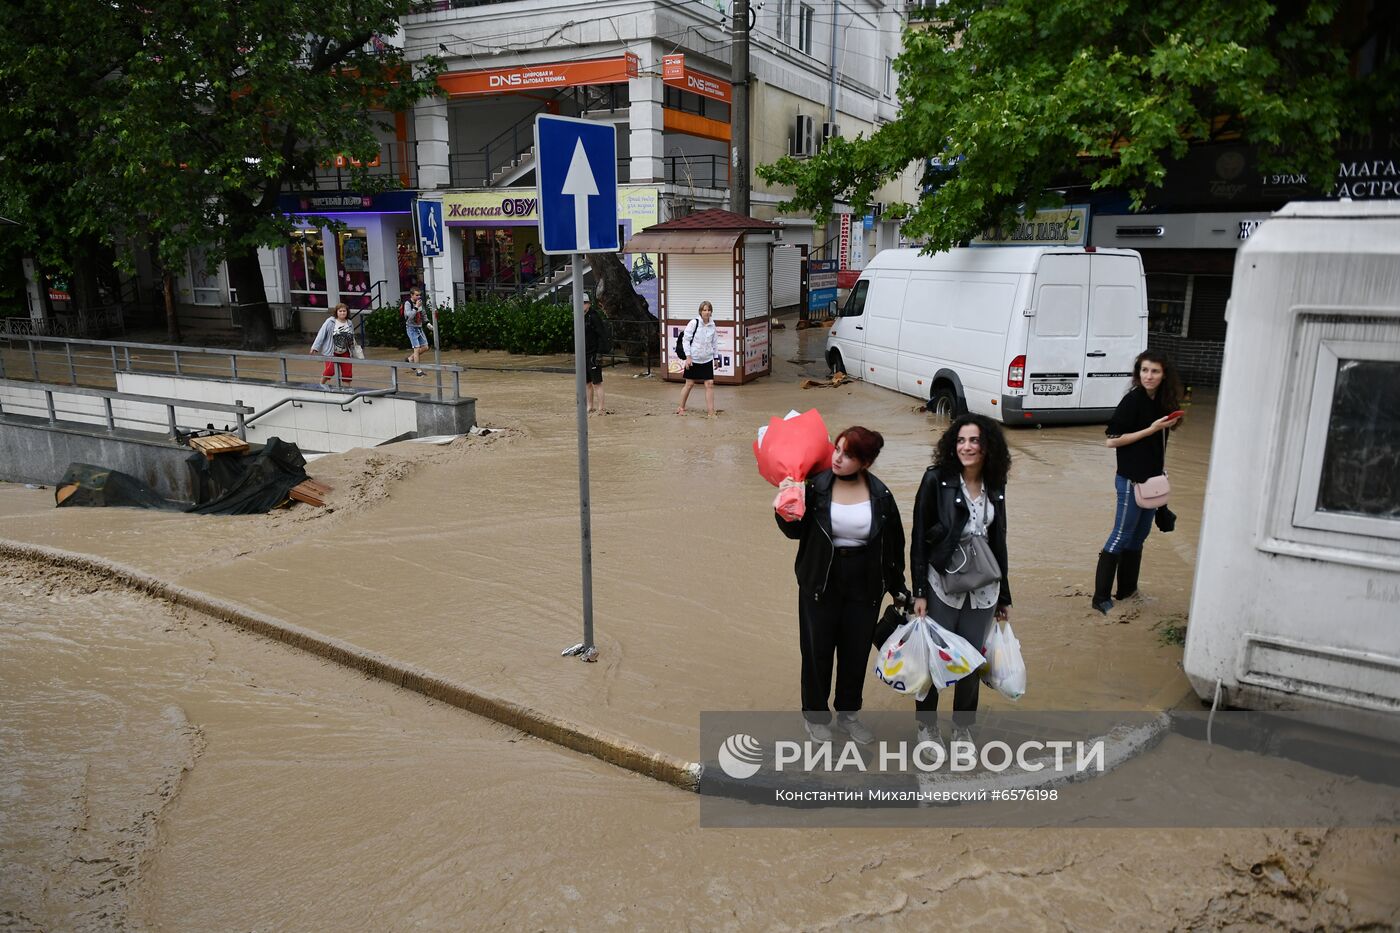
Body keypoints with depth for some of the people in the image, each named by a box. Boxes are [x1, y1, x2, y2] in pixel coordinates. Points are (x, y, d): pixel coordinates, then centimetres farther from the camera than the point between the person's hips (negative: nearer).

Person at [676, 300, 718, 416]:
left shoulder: (712, 326, 4)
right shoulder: (694, 323, -11)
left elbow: (714, 343, 15)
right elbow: (686, 340, -9)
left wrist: (714, 358, 14)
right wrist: (688, 356, -13)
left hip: (707, 360, 4)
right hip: (693, 359, -4)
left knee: (710, 384, -3)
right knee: (689, 384, 6)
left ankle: (710, 411, 2)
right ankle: (681, 408, 23)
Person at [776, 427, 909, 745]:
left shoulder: (880, 495, -7)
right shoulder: (816, 486, -11)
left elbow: (894, 543, 3)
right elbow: (796, 531, -8)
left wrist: (898, 587, 8)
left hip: (864, 587, 1)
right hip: (820, 584, -1)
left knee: (856, 652, 14)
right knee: (818, 650, 11)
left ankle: (848, 713, 37)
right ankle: (815, 714, 33)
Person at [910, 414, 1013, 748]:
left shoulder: (995, 486, 4)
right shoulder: (936, 479, -9)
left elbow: (998, 541, 12)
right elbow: (919, 537, -8)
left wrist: (1004, 595, 14)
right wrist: (919, 592, -11)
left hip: (982, 590, 4)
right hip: (942, 586, -4)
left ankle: (963, 727, 32)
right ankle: (927, 725, 28)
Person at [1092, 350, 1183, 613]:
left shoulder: (1162, 402, 5)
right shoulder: (1133, 400, -16)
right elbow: (1112, 440, -19)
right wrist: (1151, 429, -20)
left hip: (1152, 478, 7)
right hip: (1131, 479, -7)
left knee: (1139, 536, 14)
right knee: (1121, 535, -4)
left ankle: (1127, 589, 25)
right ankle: (1101, 597, 2)